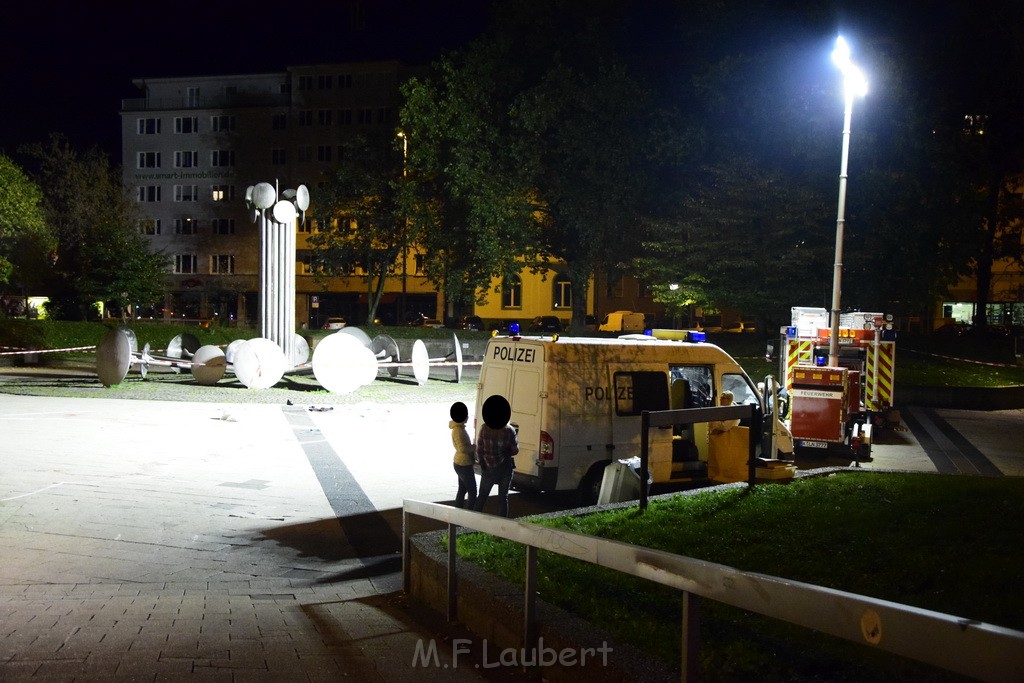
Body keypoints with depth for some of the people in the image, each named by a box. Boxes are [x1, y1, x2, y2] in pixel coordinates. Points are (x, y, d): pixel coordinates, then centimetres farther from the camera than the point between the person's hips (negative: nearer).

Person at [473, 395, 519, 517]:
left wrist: (482, 465, 7)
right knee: (503, 497, 9)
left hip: (488, 468, 1)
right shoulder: (509, 430, -12)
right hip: (505, 468, 0)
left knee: (482, 495, 15)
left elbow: (479, 449, -5)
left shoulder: (484, 428, -9)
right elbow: (515, 450, -6)